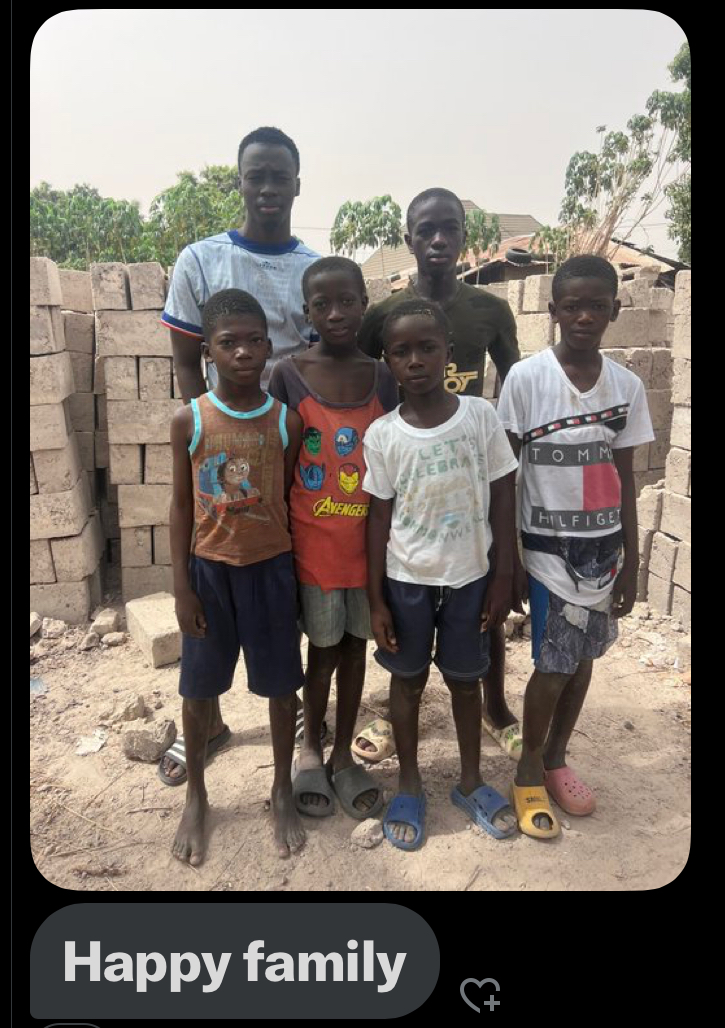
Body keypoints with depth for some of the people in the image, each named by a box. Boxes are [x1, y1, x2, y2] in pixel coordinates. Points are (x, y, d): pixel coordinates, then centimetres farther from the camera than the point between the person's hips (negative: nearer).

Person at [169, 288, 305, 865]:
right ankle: (196, 797, 36)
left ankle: (283, 790, 34)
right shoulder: (188, 421, -6)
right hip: (209, 568, 0)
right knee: (200, 687, 13)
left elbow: (291, 501, 2)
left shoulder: (287, 422, -5)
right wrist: (181, 586, -4)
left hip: (271, 567, 0)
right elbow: (182, 506, -1)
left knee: (281, 684, 11)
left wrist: (299, 577, 2)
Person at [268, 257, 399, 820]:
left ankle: (344, 754, 33)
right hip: (313, 540, -2)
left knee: (355, 644, 14)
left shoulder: (384, 378, 0)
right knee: (324, 645, 11)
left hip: (369, 539, 3)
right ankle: (311, 749, 35)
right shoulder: (289, 375, -7)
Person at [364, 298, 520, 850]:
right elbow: (380, 518, -3)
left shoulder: (480, 415, -8)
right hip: (406, 579, 0)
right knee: (408, 677, 14)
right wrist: (376, 599, -4)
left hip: (470, 576, 0)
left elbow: (502, 499, -2)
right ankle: (410, 786, 34)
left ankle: (471, 782, 37)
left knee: (465, 677, 15)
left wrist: (503, 576, -4)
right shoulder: (381, 434, -8)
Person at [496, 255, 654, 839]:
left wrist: (631, 561, 7)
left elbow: (624, 478, 7)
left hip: (603, 545, 4)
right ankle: (529, 771, 23)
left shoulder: (627, 386, 2)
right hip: (548, 545, -4)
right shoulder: (525, 379, -9)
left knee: (583, 658, 13)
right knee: (554, 665, -2)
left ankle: (556, 759, 35)